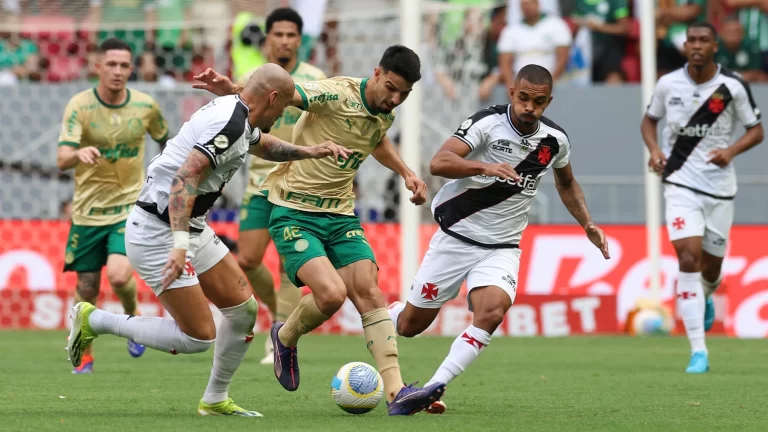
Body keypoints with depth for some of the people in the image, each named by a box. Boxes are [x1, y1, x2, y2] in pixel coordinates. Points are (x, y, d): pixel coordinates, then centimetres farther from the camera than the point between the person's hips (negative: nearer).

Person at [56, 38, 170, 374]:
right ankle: (84, 355, 28)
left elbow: (165, 141, 16)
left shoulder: (145, 106, -5)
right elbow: (61, 159, -24)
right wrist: (78, 154, -45)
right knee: (87, 287, 6)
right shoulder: (79, 106, -12)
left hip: (131, 207, 0)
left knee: (119, 276, -20)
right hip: (88, 210, 0)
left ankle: (133, 317, 14)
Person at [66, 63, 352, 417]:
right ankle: (93, 320, 1)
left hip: (190, 229, 11)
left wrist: (309, 151, 22)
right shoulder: (229, 125, -22)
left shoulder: (236, 115, 9)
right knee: (198, 337, -9)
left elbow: (263, 145, 34)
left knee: (243, 308, 9)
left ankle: (215, 400, 22)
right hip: (157, 232, -11)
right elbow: (184, 179, -30)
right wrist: (180, 244, -36)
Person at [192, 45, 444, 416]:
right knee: (331, 293, -23)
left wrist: (406, 173, 23)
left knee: (369, 292, -10)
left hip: (340, 216, 7)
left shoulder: (385, 115, 6)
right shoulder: (337, 94, -18)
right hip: (294, 214, -7)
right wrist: (231, 90, -46)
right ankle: (285, 339, 11)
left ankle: (396, 393, -13)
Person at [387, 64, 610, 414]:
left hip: (501, 249, 3)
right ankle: (384, 316, 44)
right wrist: (486, 167, -44)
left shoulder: (555, 139, -1)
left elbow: (566, 182, 22)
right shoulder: (488, 123, -16)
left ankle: (432, 388, -23)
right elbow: (438, 163, -30)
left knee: (491, 312, -27)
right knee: (411, 324, 7)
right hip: (456, 238, -3)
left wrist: (587, 224, 11)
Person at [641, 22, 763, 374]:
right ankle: (698, 353, -18)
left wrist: (731, 150, -17)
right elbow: (649, 120, 14)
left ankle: (705, 299, 53)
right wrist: (654, 148, -6)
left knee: (711, 267, 11)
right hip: (680, 183, -1)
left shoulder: (733, 87, -7)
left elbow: (756, 130, 2)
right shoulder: (668, 84, -3)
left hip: (719, 187, 1)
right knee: (688, 258, -18)